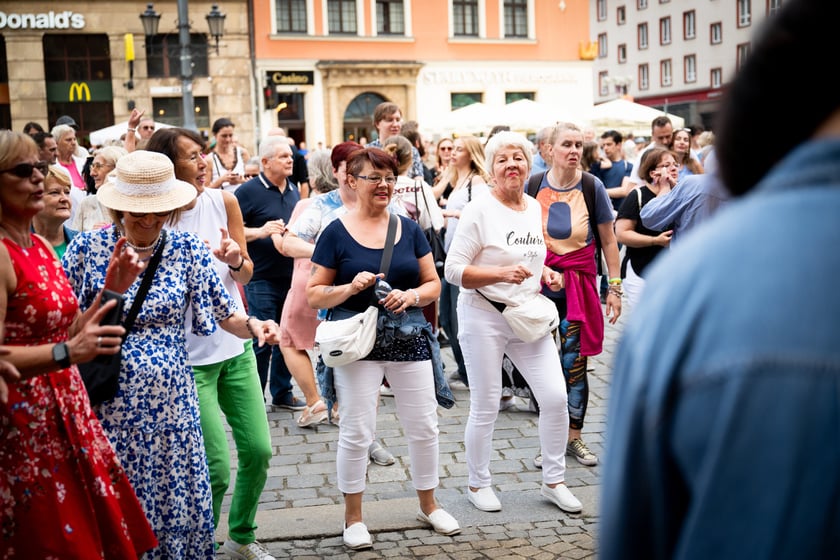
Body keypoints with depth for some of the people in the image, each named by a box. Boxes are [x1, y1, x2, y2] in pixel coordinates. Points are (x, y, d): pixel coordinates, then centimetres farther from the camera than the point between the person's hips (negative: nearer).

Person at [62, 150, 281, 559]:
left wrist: (253, 325, -19)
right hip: (109, 404, -1)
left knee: (180, 497, 8)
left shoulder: (188, 249, -1)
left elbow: (225, 314, 0)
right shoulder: (88, 247, -4)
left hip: (172, 401, 1)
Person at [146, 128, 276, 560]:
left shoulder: (223, 202, -1)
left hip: (236, 347, 5)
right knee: (216, 468, -4)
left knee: (258, 450, 8)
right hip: (189, 358, -4)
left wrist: (235, 260, -15)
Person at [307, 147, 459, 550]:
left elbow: (434, 283, 9)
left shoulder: (409, 229, 7)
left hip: (410, 338, 3)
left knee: (424, 427, 9)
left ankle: (428, 505, 30)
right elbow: (314, 294, -2)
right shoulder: (336, 232, -2)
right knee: (356, 432, 1)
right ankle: (353, 517, 19)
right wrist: (350, 288, -19)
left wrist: (412, 295, -11)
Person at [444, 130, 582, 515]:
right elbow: (454, 270, -14)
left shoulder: (535, 208, 8)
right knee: (485, 407, 4)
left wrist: (545, 273, 4)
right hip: (484, 317, -5)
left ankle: (553, 481, 19)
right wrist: (502, 273, -24)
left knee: (555, 397, 1)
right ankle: (478, 484, 24)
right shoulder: (479, 210, -11)